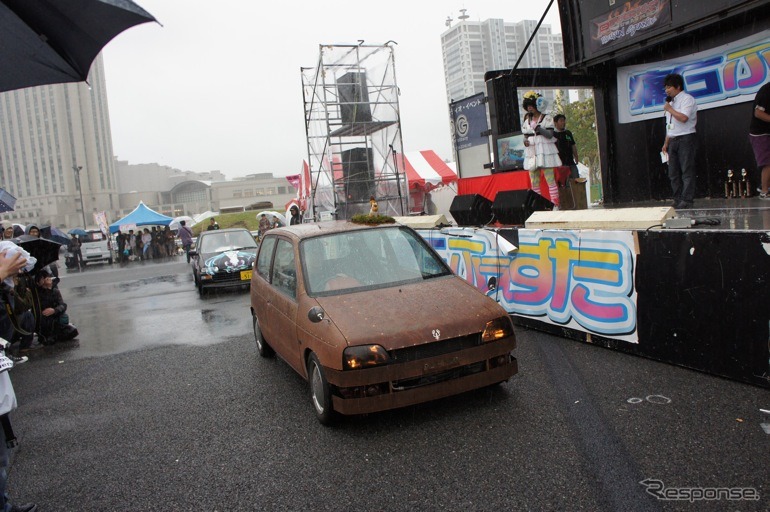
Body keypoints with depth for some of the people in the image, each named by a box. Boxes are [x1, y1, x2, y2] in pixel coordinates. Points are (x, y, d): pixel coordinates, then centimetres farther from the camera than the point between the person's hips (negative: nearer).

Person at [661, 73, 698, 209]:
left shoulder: (687, 99, -6)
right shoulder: (671, 102, 19)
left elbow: (683, 118, -22)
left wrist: (669, 109, -9)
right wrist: (666, 143, 17)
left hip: (685, 139, -8)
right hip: (673, 140, 8)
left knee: (687, 171, -8)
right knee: (673, 173, 6)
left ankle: (687, 201, -8)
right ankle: (678, 201, 10)